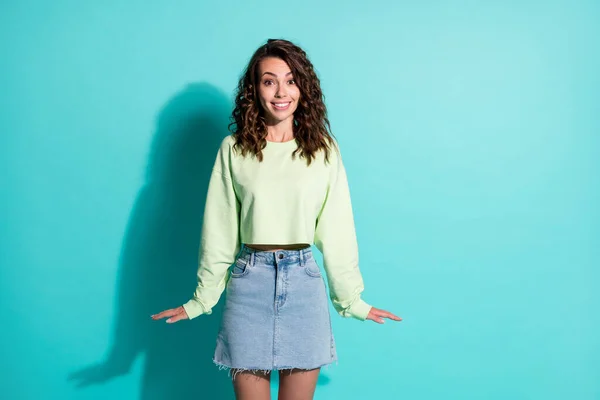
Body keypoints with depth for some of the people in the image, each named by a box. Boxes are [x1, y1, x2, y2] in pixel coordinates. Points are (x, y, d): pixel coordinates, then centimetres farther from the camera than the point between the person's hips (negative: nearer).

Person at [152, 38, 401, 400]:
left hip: (304, 282, 1)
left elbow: (336, 228, 3)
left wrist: (352, 299, 6)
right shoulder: (234, 148, 0)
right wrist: (201, 299, 6)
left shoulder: (324, 149, 1)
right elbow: (219, 230, 4)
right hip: (249, 283, 0)